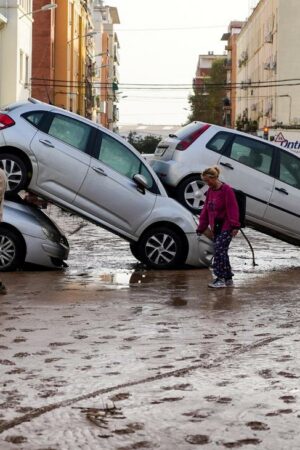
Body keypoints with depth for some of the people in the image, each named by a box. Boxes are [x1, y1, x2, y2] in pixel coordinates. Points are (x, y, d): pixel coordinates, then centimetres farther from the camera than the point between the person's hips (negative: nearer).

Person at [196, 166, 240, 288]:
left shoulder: (226, 190, -12)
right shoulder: (210, 191, 13)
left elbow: (232, 209, -16)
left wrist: (234, 226, -20)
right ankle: (228, 279, 16)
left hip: (226, 227, -8)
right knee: (221, 252, 9)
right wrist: (202, 227, 17)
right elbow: (206, 210, 17)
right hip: (216, 227, 8)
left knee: (219, 250, -15)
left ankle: (221, 279, -12)